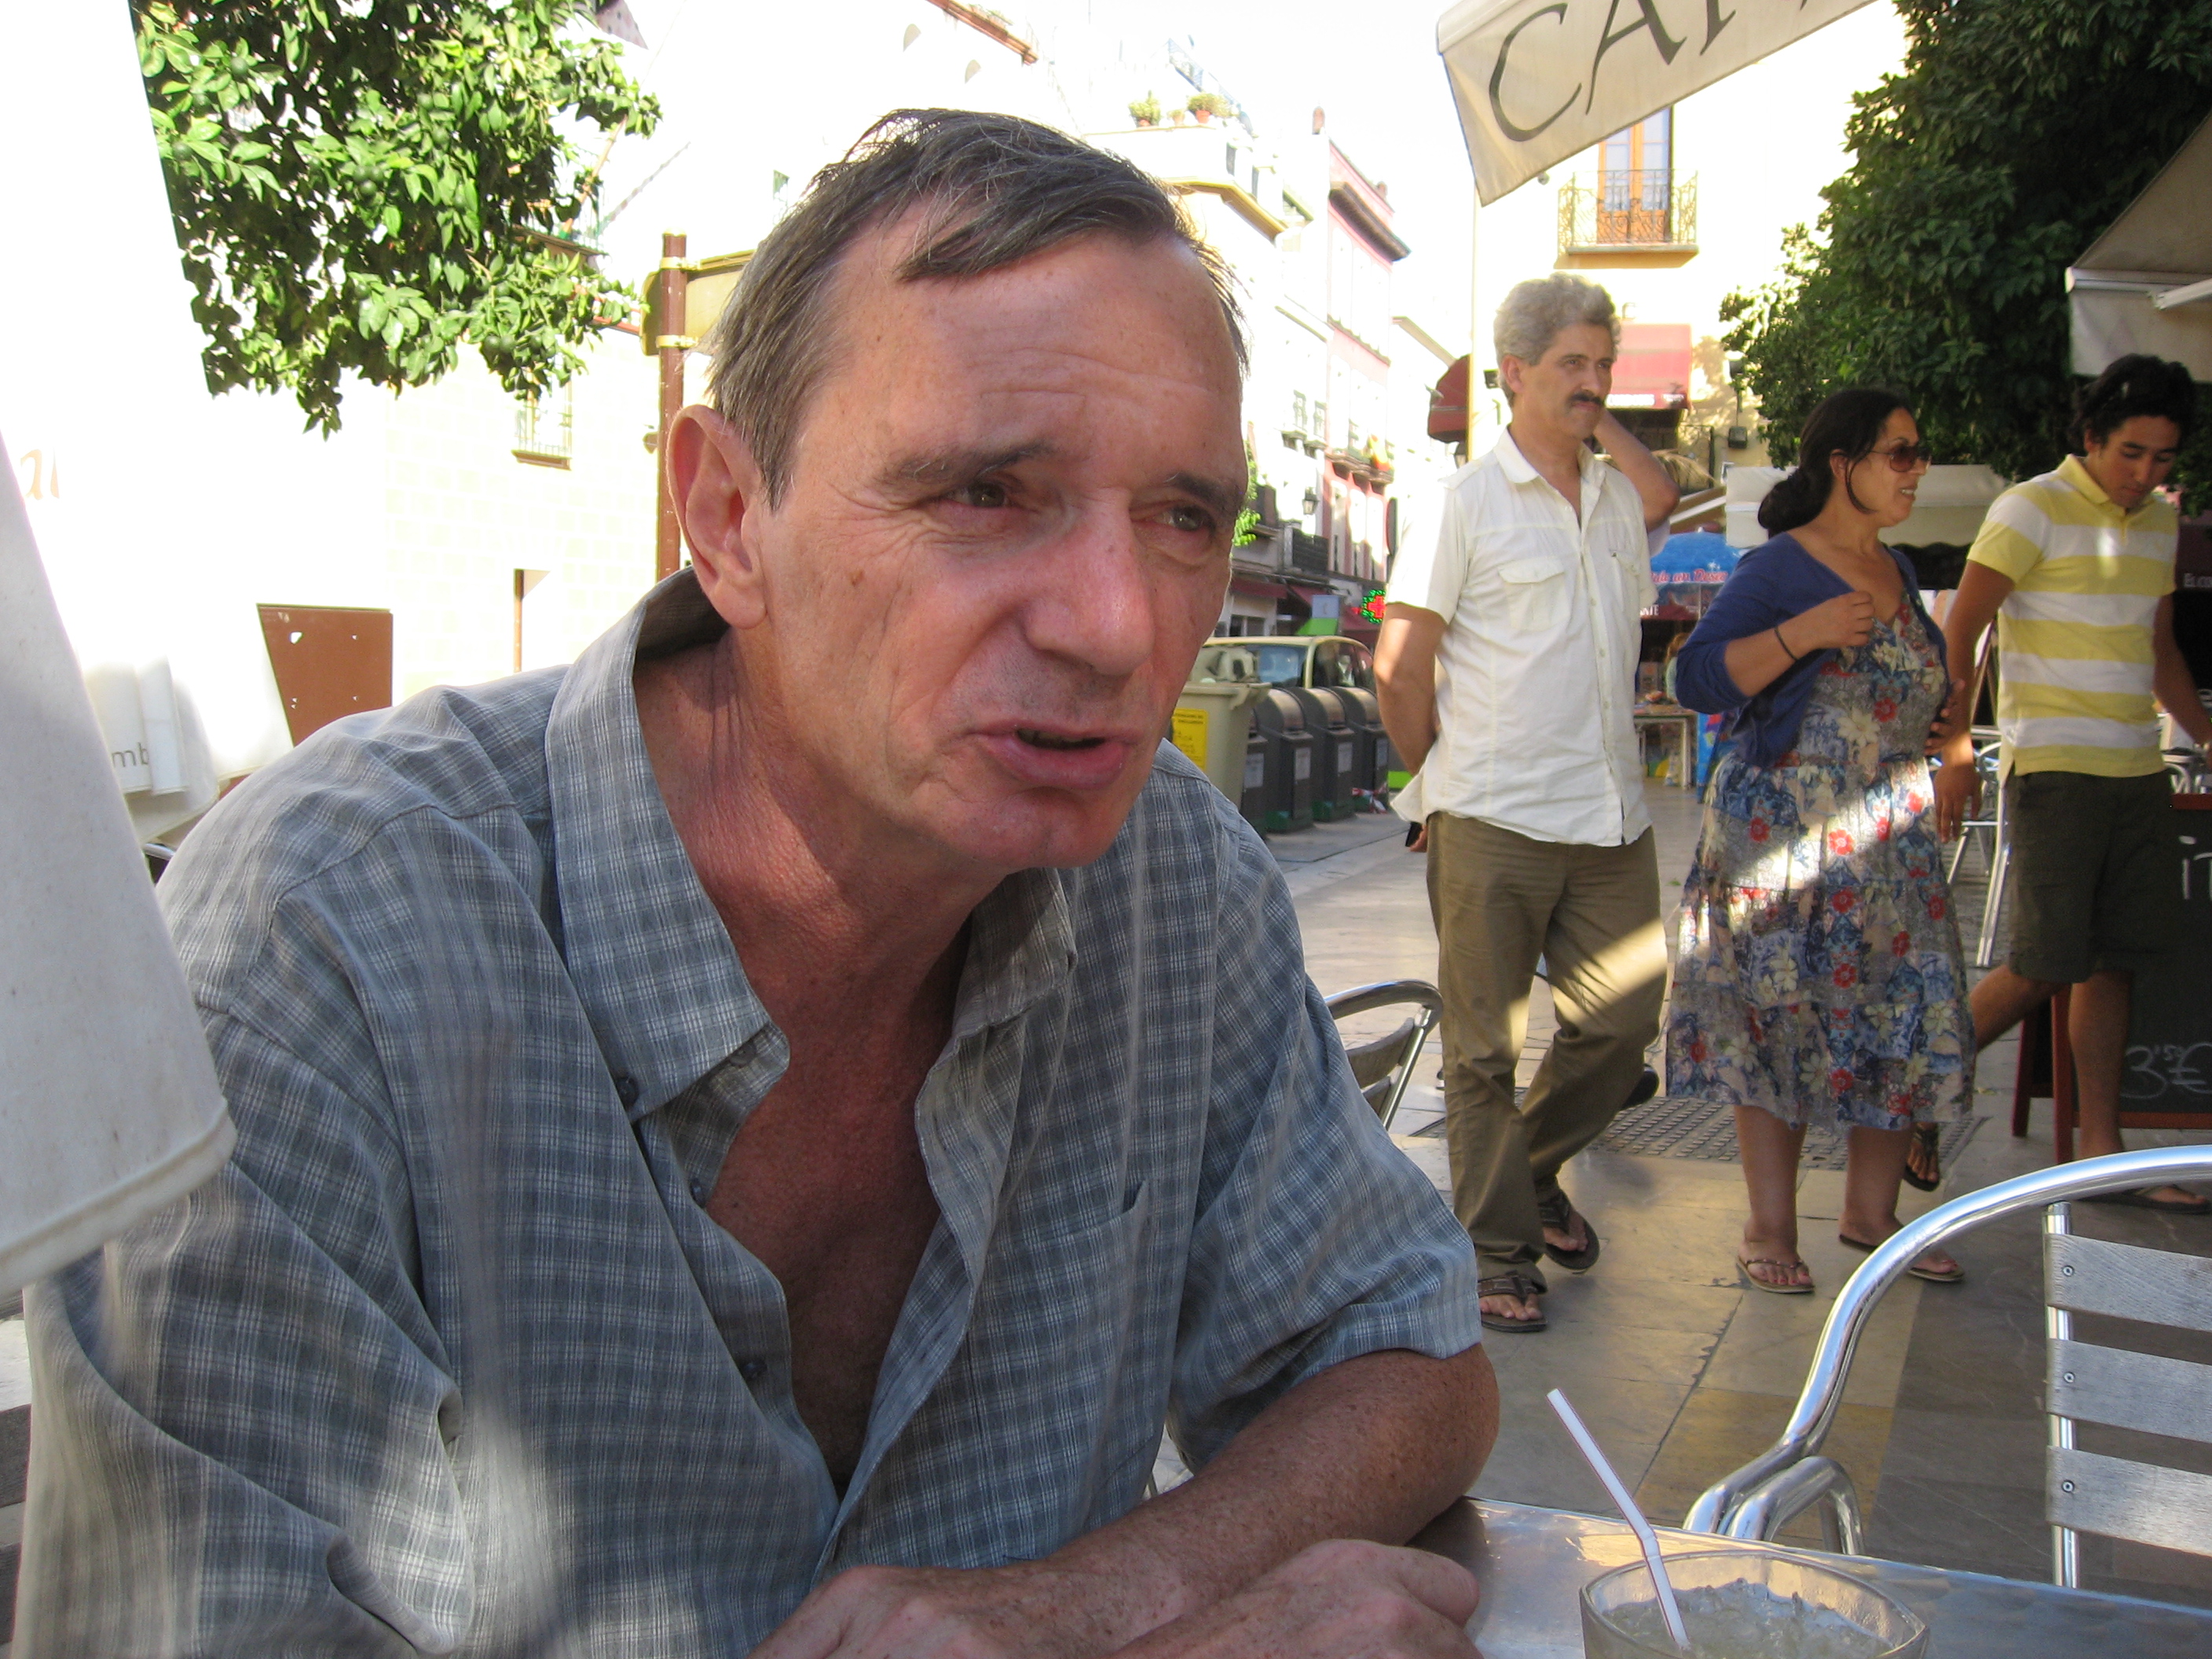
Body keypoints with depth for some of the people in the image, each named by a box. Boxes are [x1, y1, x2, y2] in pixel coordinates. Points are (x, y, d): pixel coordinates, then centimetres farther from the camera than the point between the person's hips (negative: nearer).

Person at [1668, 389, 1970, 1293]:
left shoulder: (1898, 573, 16)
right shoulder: (1777, 569, -7)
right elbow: (1698, 677, -19)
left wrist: (1939, 704, 13)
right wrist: (1804, 633, -27)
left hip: (1891, 830, 7)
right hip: (1783, 828, -7)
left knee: (1905, 1014, 6)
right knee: (1781, 1014, -3)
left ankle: (1871, 1211, 20)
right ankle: (1770, 1229, 6)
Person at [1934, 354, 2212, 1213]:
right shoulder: (2032, 509, -7)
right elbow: (1959, 634, -12)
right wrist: (1955, 745, -19)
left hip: (2138, 771, 7)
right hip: (2054, 769, -7)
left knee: (2115, 960, 7)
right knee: (2044, 966, -10)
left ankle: (2101, 1153, 13)